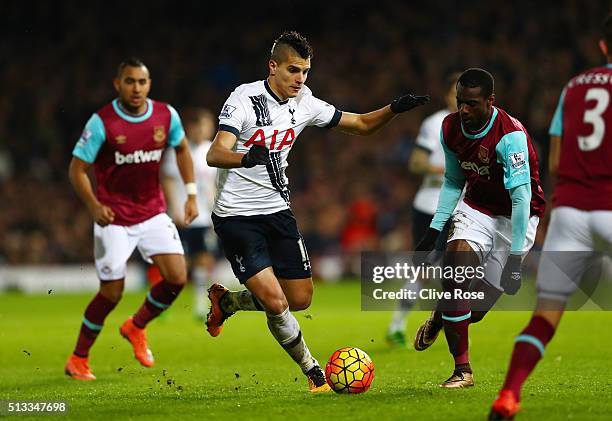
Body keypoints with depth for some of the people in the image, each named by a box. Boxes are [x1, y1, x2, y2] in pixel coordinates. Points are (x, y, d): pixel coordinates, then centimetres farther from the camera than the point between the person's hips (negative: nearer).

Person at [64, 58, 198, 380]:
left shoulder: (166, 116, -4)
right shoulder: (102, 122, -16)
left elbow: (181, 149, 16)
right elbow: (77, 169, -12)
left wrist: (191, 194, 7)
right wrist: (94, 206, -27)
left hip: (153, 213, 4)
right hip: (114, 218, -4)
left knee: (177, 278, -10)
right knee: (111, 293, -6)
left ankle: (136, 327, 19)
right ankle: (78, 360, 14)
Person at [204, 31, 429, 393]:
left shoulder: (305, 104, 2)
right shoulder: (246, 98, -16)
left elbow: (361, 124, 12)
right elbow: (214, 154, -27)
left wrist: (394, 110, -7)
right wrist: (244, 157, -48)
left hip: (277, 210, 7)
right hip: (237, 216, -6)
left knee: (300, 298, 5)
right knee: (274, 301, -16)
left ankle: (225, 301, 30)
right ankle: (314, 372, 5)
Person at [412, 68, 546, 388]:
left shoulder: (510, 136, -28)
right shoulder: (451, 128, -7)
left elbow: (521, 197, -28)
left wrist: (516, 257, -30)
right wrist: (433, 231, 4)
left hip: (516, 217, -4)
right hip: (476, 208, 4)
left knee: (476, 308, -6)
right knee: (455, 271, -22)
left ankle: (440, 318, 32)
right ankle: (462, 371, -8)